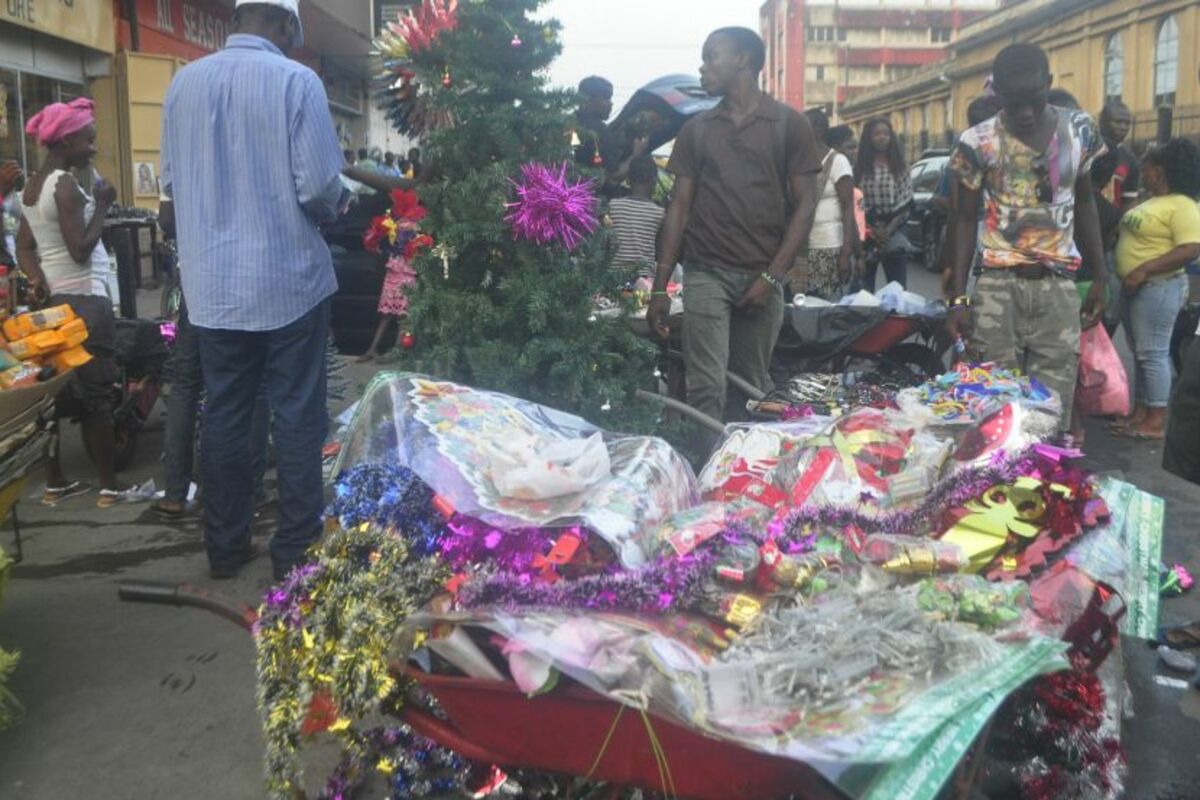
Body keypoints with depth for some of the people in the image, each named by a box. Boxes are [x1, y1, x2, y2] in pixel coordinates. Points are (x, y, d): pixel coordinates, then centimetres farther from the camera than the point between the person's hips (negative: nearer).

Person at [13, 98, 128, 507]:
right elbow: (80, 250, -21)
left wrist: (39, 281, -3)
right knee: (95, 394, -3)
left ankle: (55, 482, 19)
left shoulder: (31, 186, 12)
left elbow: (24, 246, 12)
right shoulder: (66, 185, -16)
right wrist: (102, 206, -11)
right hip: (83, 300, -9)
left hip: (51, 298, 9)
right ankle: (110, 486, 2)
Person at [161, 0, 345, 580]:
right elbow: (319, 186, -14)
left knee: (223, 413, 12)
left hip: (212, 283, 5)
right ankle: (295, 548, 11)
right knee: (296, 414, 5)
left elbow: (171, 182, 12)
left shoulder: (183, 82, 6)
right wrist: (331, 212, 7)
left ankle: (226, 545, 21)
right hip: (288, 279, -4)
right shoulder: (295, 80, -10)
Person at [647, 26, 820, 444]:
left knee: (753, 388, 7)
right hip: (705, 273, 1)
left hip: (762, 276, -1)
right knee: (707, 388, -8)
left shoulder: (789, 124, 5)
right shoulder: (696, 129, 12)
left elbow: (805, 203, 1)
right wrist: (660, 286, 3)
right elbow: (680, 206, 10)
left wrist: (772, 275, -9)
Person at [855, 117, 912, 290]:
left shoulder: (900, 167, 6)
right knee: (864, 288, 3)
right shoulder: (860, 168, 3)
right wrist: (872, 231, -12)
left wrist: (889, 230, -12)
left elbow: (905, 204, 1)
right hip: (866, 237, 0)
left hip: (893, 238, 1)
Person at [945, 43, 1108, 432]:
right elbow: (966, 219, 1)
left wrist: (1100, 276, 11)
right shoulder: (978, 143, -5)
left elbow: (1085, 203, 14)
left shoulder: (1080, 129, 4)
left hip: (1059, 286, 2)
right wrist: (958, 296, -5)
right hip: (998, 285, -2)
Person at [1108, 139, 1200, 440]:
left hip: (1158, 288, -10)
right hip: (1136, 288, 10)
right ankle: (1140, 413, 20)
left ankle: (1156, 421, -2)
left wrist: (1144, 269, -26)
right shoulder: (1151, 202, 15)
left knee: (1153, 353, -7)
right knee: (1139, 353, 13)